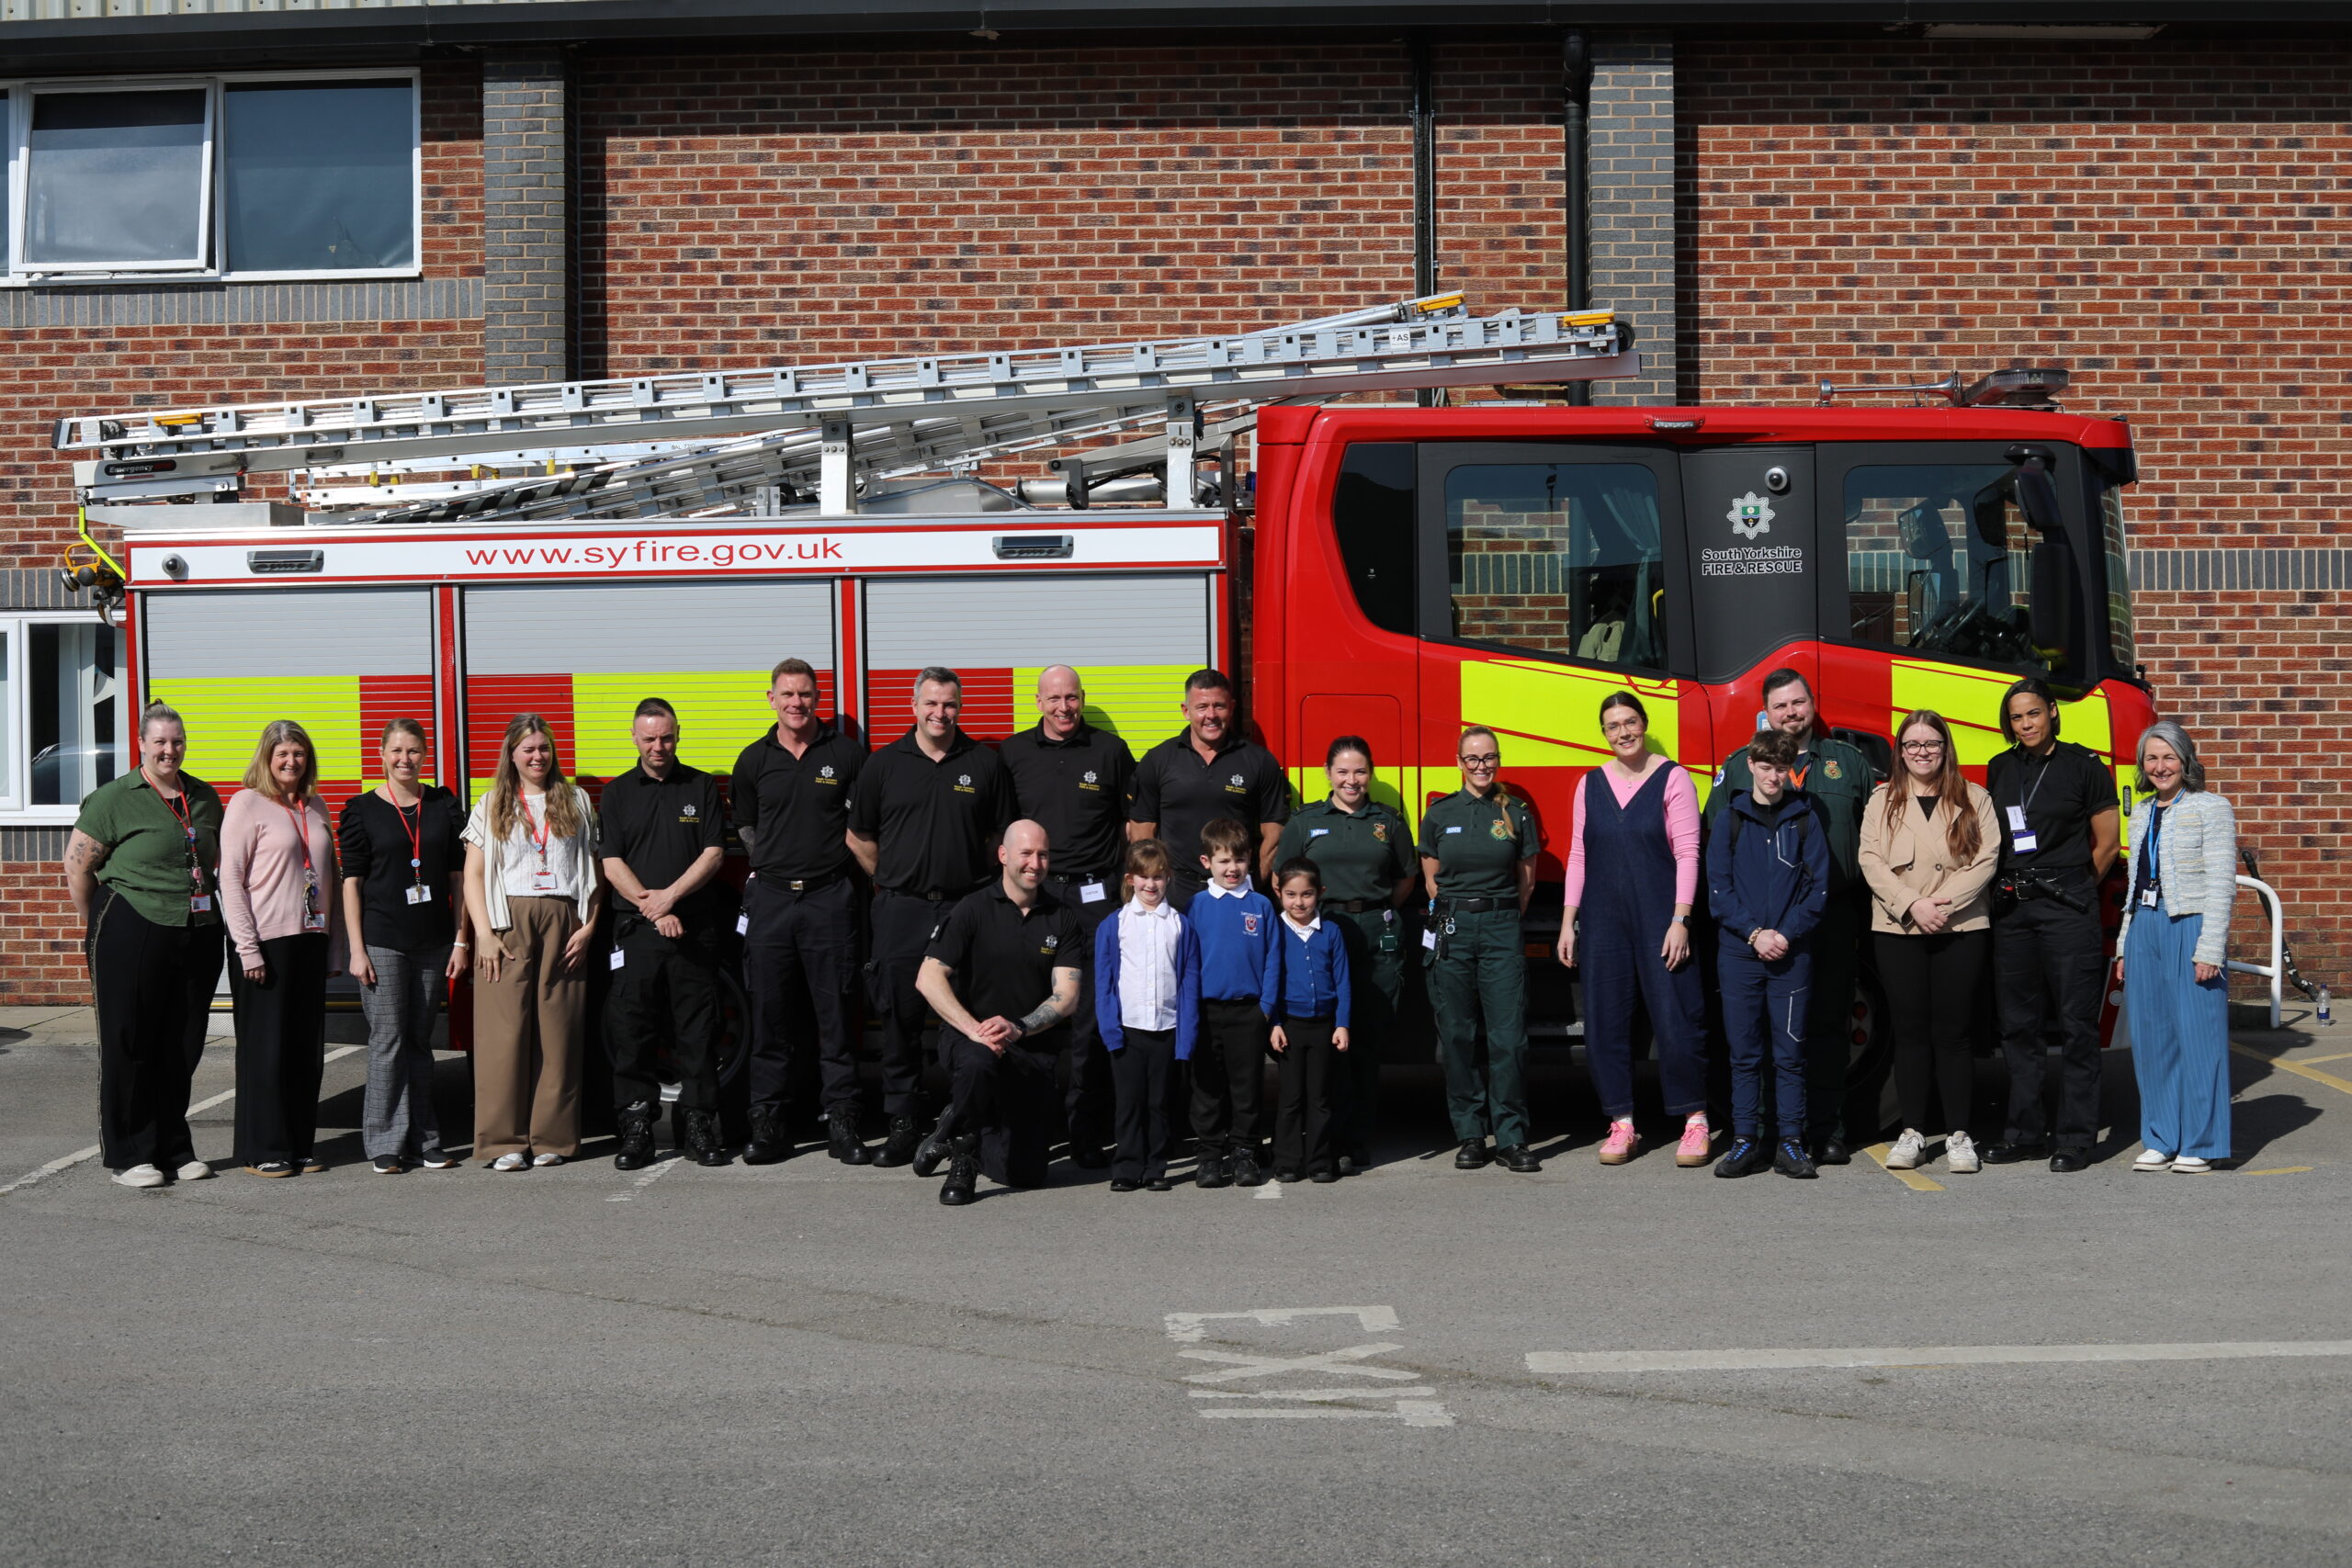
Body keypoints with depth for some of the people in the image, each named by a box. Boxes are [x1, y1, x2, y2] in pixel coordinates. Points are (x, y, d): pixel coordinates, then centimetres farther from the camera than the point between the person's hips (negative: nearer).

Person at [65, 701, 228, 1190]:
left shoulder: (204, 797, 11)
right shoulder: (115, 798, -5)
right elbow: (77, 863, -3)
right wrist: (95, 925, 0)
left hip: (198, 934, 5)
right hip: (131, 934, -5)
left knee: (182, 1047, 10)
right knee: (128, 1044, 1)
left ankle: (174, 1150, 20)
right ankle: (129, 1155, 10)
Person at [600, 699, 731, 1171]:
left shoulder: (702, 787, 8)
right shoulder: (618, 793, 9)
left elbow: (714, 853, 0)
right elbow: (612, 864, 2)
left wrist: (670, 895, -12)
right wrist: (652, 909, -10)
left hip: (695, 929, 0)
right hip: (636, 931, 0)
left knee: (697, 1030, 1)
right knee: (631, 1030, -2)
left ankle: (699, 1126, 6)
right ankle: (636, 1130, 3)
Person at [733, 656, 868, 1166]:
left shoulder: (847, 753, 3)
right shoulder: (754, 760, 9)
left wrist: (829, 861, 1)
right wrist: (775, 864, 9)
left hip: (830, 896, -2)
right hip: (770, 896, 2)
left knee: (835, 1014, 0)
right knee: (769, 1014, 3)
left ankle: (842, 1124, 4)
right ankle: (768, 1124, 8)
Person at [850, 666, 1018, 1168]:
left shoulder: (984, 763, 7)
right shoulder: (885, 764, 6)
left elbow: (1001, 838, 13)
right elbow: (860, 837, 14)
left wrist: (981, 889, 8)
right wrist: (894, 882, 10)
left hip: (966, 907, 0)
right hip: (901, 911, 0)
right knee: (900, 1018, 2)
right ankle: (903, 1123, 10)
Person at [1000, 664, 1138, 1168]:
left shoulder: (1110, 751, 7)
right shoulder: (1013, 754, 10)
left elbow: (1134, 823, 11)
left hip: (1095, 898, -1)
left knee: (1091, 1017, -4)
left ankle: (1086, 1133, 0)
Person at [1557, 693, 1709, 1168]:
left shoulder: (1671, 778, -1)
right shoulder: (1591, 785, 10)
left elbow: (1687, 852, -5)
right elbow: (1578, 857, 12)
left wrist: (1679, 920, -12)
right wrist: (1567, 924, 7)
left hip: (1658, 920, -4)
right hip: (1603, 921, 4)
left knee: (1676, 1018, -5)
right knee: (1605, 1022, 3)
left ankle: (1696, 1122, 7)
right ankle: (1621, 1124, 11)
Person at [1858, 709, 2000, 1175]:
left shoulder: (1974, 800, 7)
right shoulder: (1883, 801, 9)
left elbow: (1986, 860, -1)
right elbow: (1871, 861, 0)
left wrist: (1944, 903, -13)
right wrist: (1911, 906, -13)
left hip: (1962, 930, -1)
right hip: (1897, 931, 1)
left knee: (1952, 1032, -2)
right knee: (1911, 1032, 2)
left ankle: (1959, 1135, 3)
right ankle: (1912, 1132, 7)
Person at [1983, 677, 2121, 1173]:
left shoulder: (2083, 766, -2)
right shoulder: (2000, 769, 12)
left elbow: (2106, 844, 2)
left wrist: (2070, 890, 8)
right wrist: (2010, 887, 13)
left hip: (2068, 905, -5)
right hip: (2011, 906, 5)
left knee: (2075, 1024, -3)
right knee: (2018, 1025, 8)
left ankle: (2075, 1138, 0)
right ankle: (2026, 1133, 16)